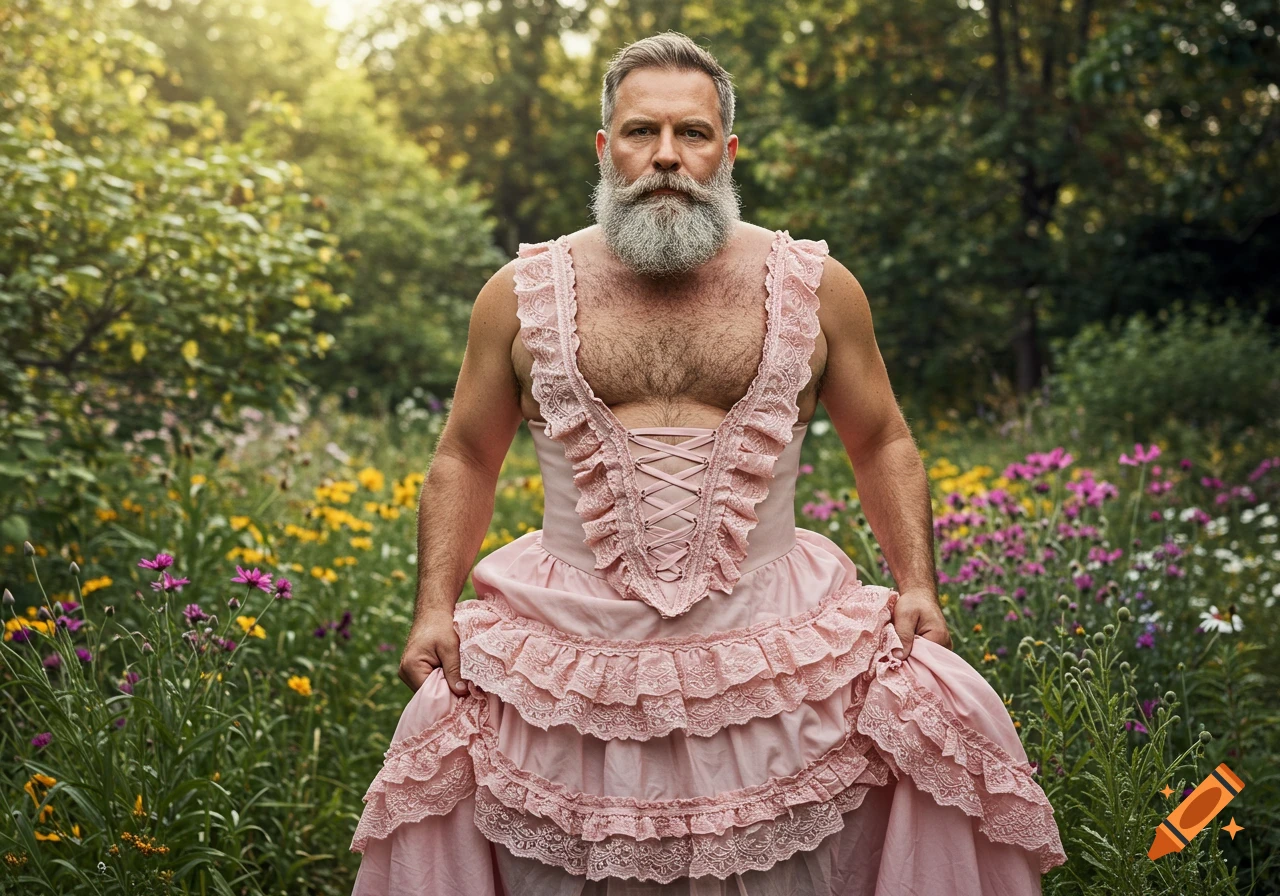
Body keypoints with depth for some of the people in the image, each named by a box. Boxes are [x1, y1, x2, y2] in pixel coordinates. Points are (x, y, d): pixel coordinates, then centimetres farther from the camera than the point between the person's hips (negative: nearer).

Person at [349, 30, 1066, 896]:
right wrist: (435, 606, 1)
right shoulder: (524, 294, 5)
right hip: (574, 641, 0)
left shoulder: (815, 287, 5)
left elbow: (883, 446, 14)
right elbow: (465, 459, 12)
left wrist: (918, 587, 1)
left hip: (771, 639, 0)